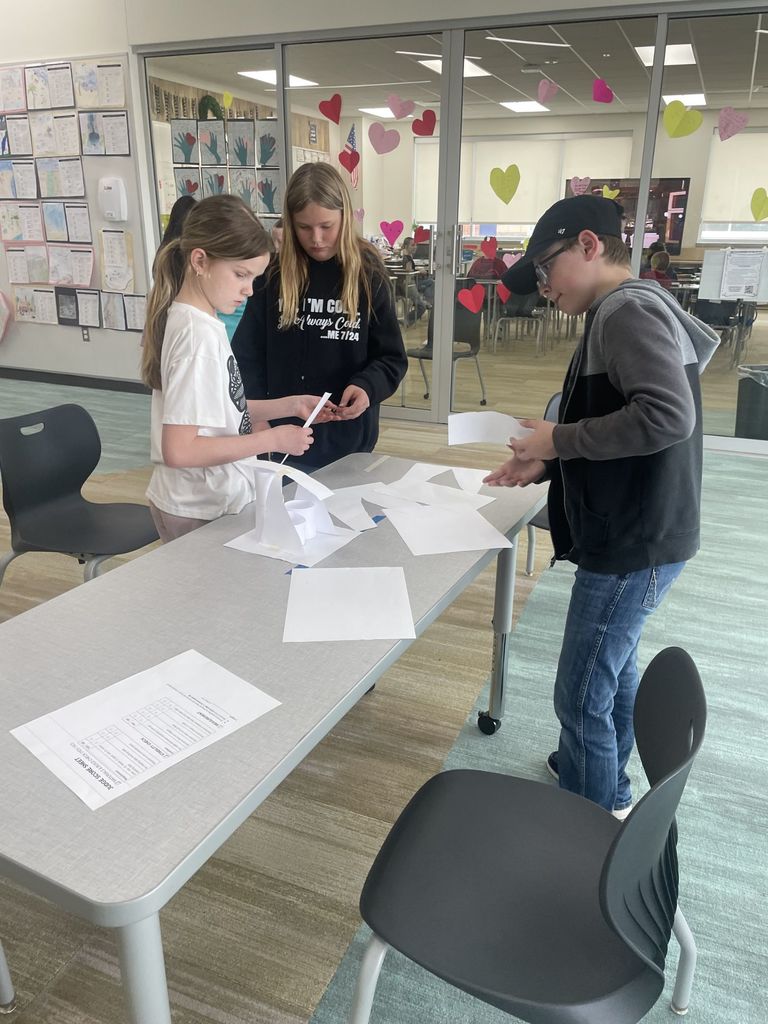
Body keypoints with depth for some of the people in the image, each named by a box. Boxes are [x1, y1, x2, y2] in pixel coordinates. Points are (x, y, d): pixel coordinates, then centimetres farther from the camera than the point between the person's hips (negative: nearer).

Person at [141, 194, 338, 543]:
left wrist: (290, 405, 5)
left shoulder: (201, 321, 4)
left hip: (208, 501, 9)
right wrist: (272, 440, -21)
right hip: (202, 514, -9)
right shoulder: (199, 334, -23)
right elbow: (178, 450, -27)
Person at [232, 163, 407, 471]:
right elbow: (248, 354, 1)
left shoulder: (368, 274, -5)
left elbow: (392, 358, -1)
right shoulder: (273, 272, -4)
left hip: (347, 437, 0)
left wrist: (366, 387, -21)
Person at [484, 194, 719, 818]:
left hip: (633, 543, -11)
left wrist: (558, 439, -20)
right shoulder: (631, 311, 14)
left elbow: (668, 416, -31)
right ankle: (608, 791, 43)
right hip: (633, 533, 11)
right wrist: (546, 466, 7)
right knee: (614, 667, 23)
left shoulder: (627, 309, -17)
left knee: (581, 695, 0)